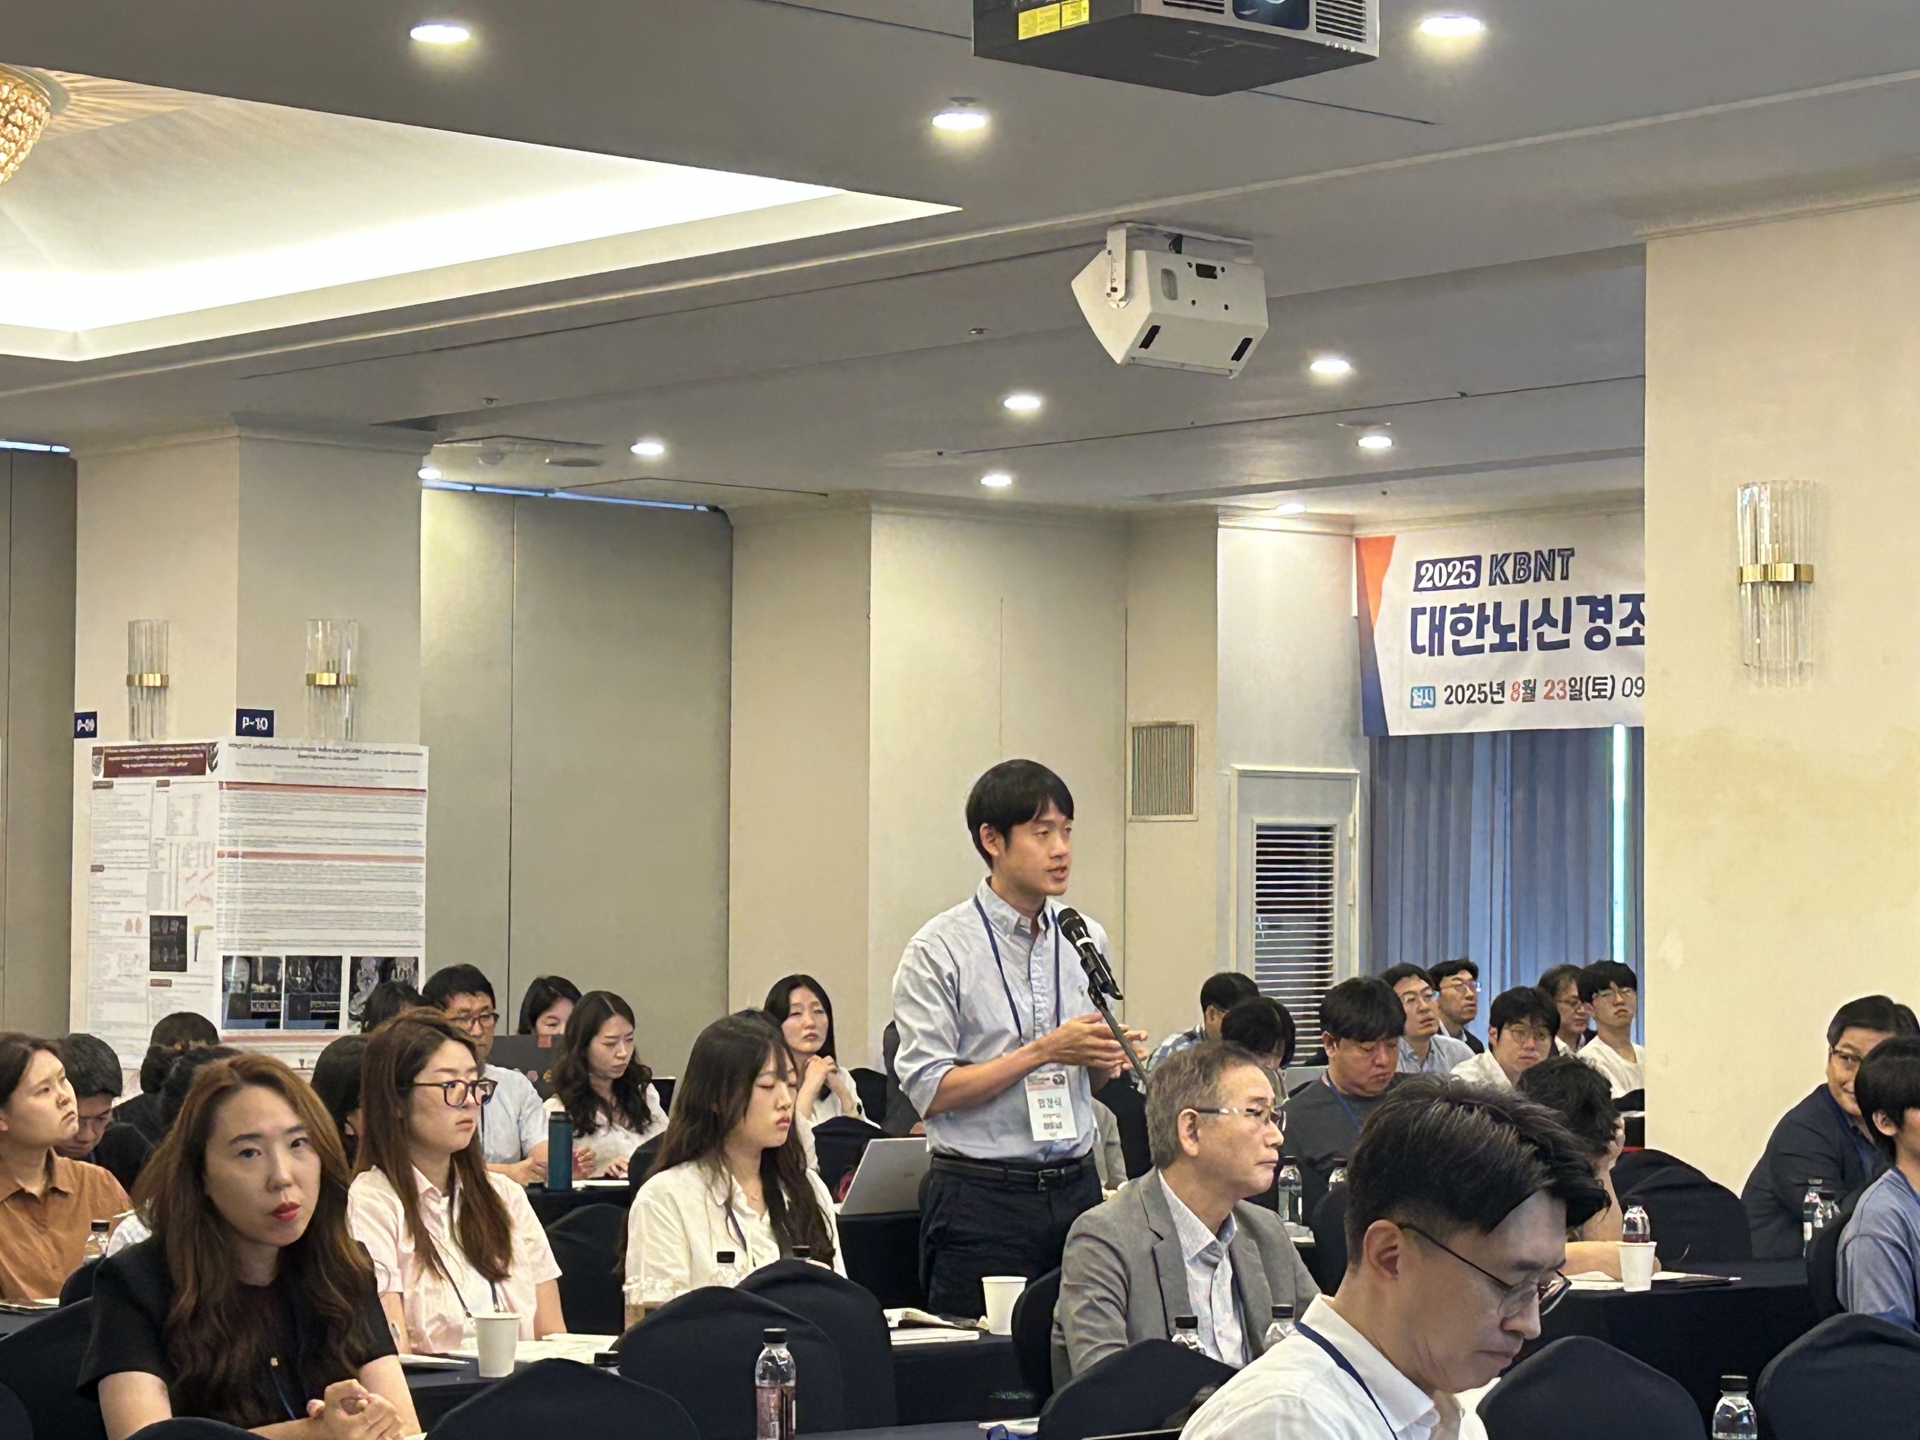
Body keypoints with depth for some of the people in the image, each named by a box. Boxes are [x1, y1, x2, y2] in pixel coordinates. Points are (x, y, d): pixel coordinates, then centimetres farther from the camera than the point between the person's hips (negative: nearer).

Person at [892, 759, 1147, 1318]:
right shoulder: (940, 949, -6)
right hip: (980, 1201, -5)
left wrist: (1106, 1058, -2)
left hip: (1076, 1188, 5)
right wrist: (1044, 1050, -16)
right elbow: (929, 1091, -12)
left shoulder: (1086, 939, 12)